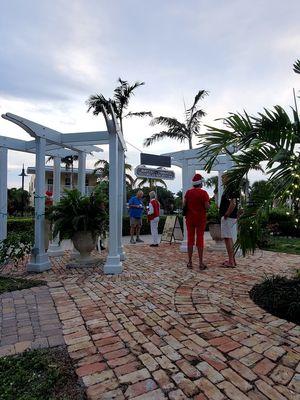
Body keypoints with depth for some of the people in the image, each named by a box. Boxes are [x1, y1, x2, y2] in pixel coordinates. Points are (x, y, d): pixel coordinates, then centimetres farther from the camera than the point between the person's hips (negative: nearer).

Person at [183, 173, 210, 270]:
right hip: (200, 219, -3)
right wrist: (208, 204, 9)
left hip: (190, 218, 3)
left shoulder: (188, 192, 1)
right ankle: (201, 263, 4)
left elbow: (184, 205, 0)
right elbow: (207, 206, -13)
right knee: (200, 240, 2)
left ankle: (190, 262, 11)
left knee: (190, 239, 8)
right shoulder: (203, 193, -9)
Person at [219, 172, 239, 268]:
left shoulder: (231, 189, -14)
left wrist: (226, 215, -18)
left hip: (228, 218, -10)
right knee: (229, 239, 13)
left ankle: (231, 262, -1)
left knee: (229, 239, -7)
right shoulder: (228, 189, 18)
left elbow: (233, 203, -25)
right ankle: (232, 260, 21)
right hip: (228, 218, 10)